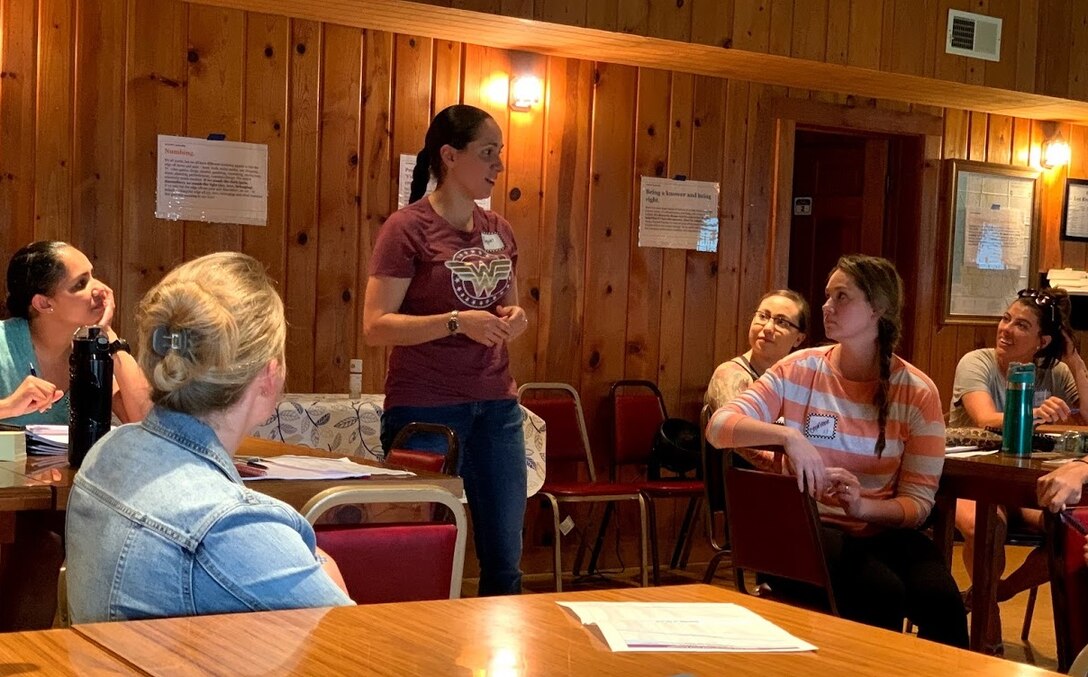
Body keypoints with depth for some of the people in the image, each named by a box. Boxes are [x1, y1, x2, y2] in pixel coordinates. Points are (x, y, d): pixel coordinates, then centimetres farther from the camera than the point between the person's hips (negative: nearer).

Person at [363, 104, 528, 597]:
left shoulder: (499, 232, 11)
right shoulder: (407, 229, -7)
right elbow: (375, 326, -13)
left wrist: (514, 318, 0)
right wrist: (457, 322, -22)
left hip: (496, 407, 6)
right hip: (425, 408, -6)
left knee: (505, 560, 9)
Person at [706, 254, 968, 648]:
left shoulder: (918, 392, -2)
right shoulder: (800, 370, -1)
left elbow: (919, 502, -4)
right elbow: (719, 428, -10)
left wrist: (864, 506, -25)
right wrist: (787, 435, -28)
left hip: (883, 529, 1)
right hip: (810, 527, -1)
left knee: (941, 599, -29)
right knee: (882, 593, -31)